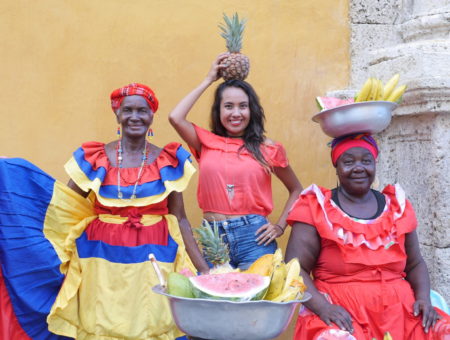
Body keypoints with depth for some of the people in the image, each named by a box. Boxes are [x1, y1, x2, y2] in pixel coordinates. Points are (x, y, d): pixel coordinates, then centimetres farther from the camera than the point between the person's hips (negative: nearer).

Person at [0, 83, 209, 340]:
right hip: (103, 260, 0)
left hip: (153, 262, 0)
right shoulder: (93, 158, 2)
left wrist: (203, 268, 2)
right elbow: (63, 209, 3)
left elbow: (179, 219, 6)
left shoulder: (169, 161, 3)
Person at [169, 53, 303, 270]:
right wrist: (209, 80, 3)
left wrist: (280, 226, 3)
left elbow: (296, 190, 17)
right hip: (212, 237, 1)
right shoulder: (207, 143, 8)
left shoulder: (268, 149, 6)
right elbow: (175, 118, -8)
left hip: (254, 238, -1)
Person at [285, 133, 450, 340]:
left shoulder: (396, 207, 12)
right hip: (342, 315, -4)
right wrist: (323, 307, -22)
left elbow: (415, 264, 19)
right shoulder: (316, 208, 0)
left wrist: (424, 299, -1)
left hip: (400, 310, 4)